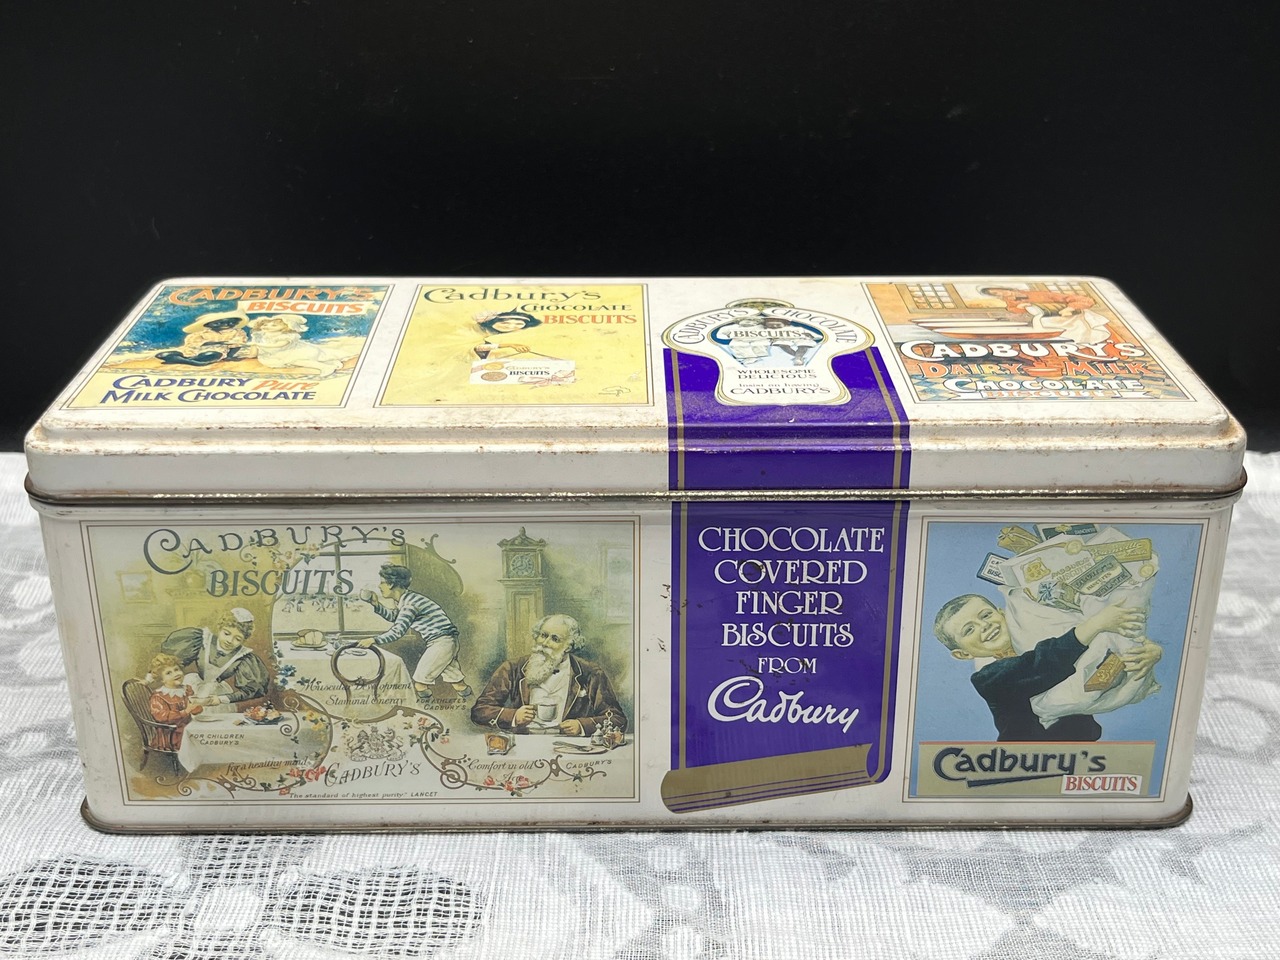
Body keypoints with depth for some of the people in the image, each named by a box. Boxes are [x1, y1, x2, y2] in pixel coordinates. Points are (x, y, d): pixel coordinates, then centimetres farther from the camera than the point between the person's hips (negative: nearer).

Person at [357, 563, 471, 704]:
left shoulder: (410, 603, -19)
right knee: (455, 679, 15)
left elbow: (397, 632, -24)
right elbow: (393, 616, 31)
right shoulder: (404, 600, 11)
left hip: (441, 641, -10)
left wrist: (373, 640, -20)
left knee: (420, 681, -6)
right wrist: (376, 605, 17)